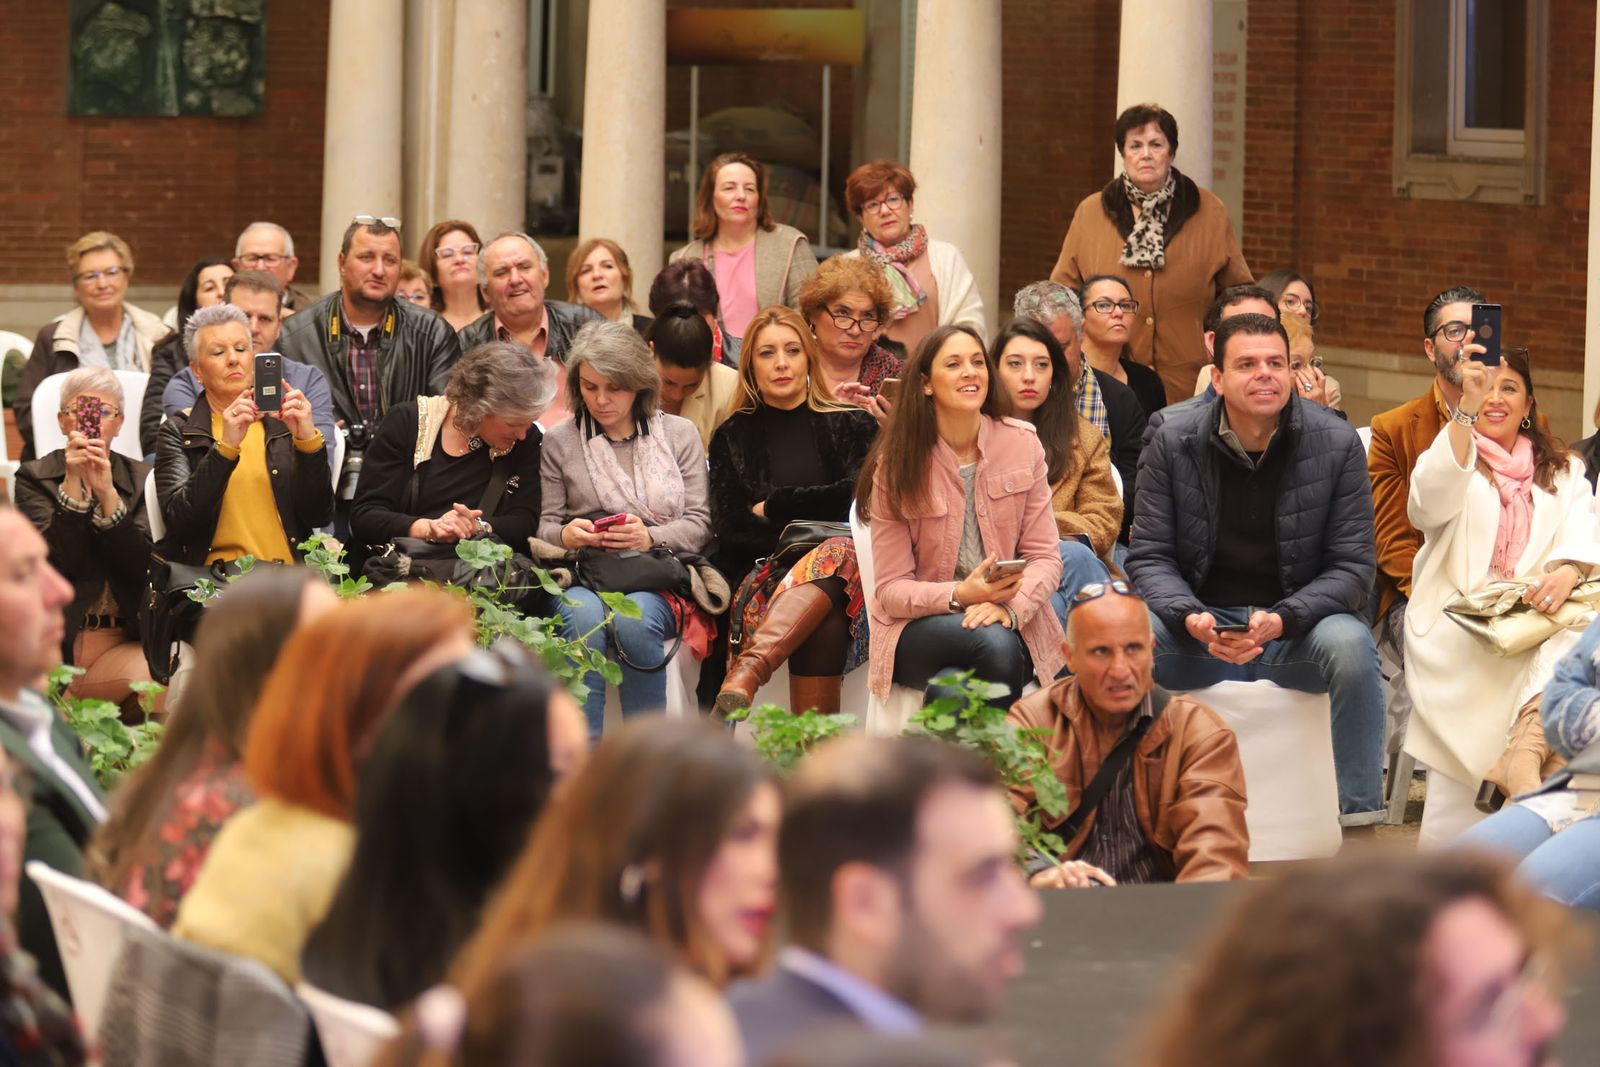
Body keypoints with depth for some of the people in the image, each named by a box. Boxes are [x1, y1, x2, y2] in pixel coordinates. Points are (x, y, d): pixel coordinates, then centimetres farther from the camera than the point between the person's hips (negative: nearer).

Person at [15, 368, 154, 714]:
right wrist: (72, 483, -16)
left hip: (123, 643, 2)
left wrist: (107, 492, -15)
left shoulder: (139, 478, 11)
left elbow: (141, 567, -3)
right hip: (56, 643, -2)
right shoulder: (35, 478, 6)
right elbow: (55, 563, -8)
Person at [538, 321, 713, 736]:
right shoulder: (559, 442, 14)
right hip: (582, 576, 1)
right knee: (583, 617, -36)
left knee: (634, 622, -36)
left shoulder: (680, 434, 13)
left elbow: (699, 524, 7)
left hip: (657, 577, -1)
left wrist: (650, 537, -13)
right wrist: (565, 535, -12)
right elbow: (544, 526, 13)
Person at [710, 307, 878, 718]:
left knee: (840, 554, -40)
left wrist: (774, 507, 4)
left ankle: (748, 670, -60)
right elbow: (730, 532, 7)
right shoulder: (733, 438, 19)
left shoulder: (852, 425, 19)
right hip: (765, 572, 0)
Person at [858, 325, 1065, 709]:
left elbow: (1045, 558, 2)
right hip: (920, 629, -1)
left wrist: (1008, 606, -20)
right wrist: (959, 595, -22)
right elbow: (891, 590, -2)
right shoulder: (896, 462, -1)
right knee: (993, 644, -35)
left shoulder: (1021, 443, 4)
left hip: (1011, 624, 1)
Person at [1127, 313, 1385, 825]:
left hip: (1295, 630, -1)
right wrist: (1191, 619, -23)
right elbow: (1150, 557, -1)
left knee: (1350, 643, -34)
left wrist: (1280, 621, -23)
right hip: (1200, 630, 1)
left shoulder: (1336, 443, -5)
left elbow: (1352, 566, -6)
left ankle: (1361, 816, -24)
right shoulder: (1172, 441, -2)